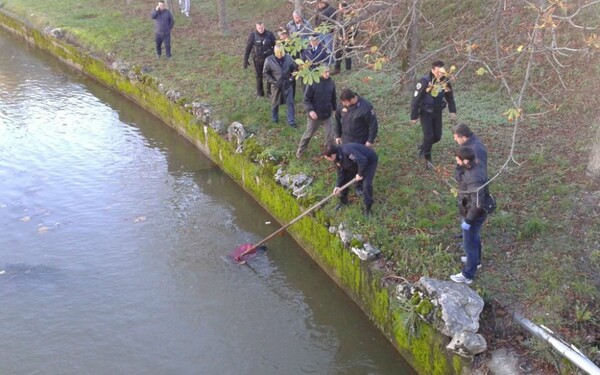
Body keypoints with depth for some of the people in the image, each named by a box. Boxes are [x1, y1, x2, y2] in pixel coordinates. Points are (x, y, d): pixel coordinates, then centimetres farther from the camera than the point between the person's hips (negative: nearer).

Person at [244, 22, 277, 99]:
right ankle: (260, 93, 22)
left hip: (268, 58, 0)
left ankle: (269, 92, 20)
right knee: (259, 76, 9)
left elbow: (275, 45, 0)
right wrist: (245, 60, -6)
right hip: (257, 59, 0)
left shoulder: (269, 34, -8)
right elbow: (248, 48, -6)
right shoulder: (253, 35, -10)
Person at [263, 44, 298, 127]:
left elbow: (295, 69, 5)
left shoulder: (288, 58, -10)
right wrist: (272, 81, -12)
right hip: (276, 85, -1)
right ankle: (274, 117, 39)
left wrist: (291, 78, -5)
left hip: (287, 84, 1)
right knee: (275, 102, 17)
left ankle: (291, 121, 15)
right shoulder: (269, 60, -15)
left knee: (290, 103, 4)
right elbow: (265, 73, -5)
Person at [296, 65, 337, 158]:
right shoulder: (313, 83, -18)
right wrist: (310, 110, -23)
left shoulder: (331, 83, -3)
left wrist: (335, 109, 16)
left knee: (330, 134, 8)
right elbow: (306, 98, -13)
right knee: (309, 133, 12)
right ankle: (300, 150, 32)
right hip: (315, 114, -4)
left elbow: (334, 98, 11)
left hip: (327, 114, 4)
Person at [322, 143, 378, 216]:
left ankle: (367, 208, -2)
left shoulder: (347, 152, -42)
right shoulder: (337, 158, -12)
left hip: (370, 161, -8)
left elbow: (362, 161, -47)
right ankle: (343, 201, 25)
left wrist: (360, 174, -33)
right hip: (356, 164, 8)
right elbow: (341, 171, -3)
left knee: (367, 184, -18)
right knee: (345, 179, 5)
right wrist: (338, 185, -11)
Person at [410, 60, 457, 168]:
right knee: (429, 136, -9)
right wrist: (414, 116, -15)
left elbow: (450, 96, 8)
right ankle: (427, 159, 11)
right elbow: (416, 99, -18)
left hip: (437, 112, 5)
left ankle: (423, 147, 36)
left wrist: (452, 111, 2)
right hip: (426, 112, -5)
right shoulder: (424, 81, -23)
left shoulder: (445, 81, -8)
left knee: (437, 136, 7)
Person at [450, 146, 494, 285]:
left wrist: (468, 220, -25)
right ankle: (475, 260, 58)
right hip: (473, 211, 10)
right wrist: (460, 165, -8)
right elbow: (458, 177, 6)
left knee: (469, 244, 9)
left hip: (474, 214, -10)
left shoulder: (474, 178, -39)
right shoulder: (474, 165, -10)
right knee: (474, 236, 33)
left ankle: (467, 275, 28)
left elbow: (478, 204, -33)